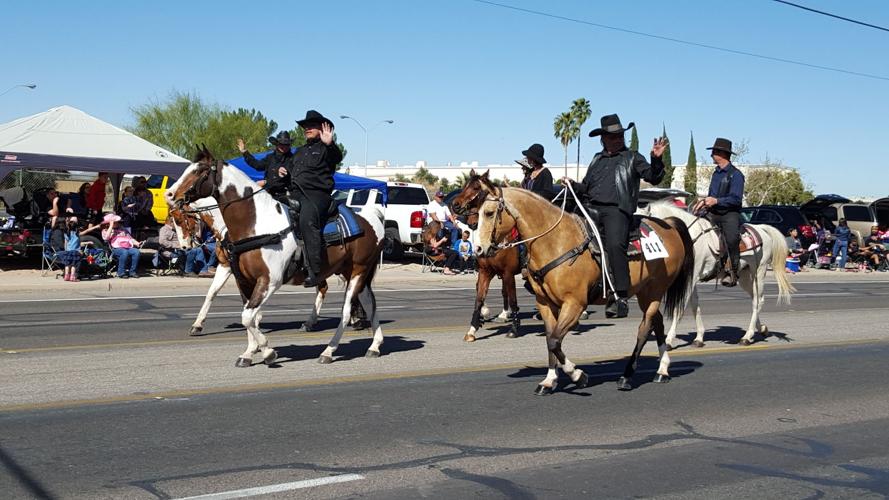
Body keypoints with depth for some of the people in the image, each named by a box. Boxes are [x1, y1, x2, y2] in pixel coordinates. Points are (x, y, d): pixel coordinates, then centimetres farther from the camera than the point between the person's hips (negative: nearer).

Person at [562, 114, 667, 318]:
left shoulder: (633, 158, 14)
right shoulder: (597, 160, 28)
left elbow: (653, 177, 2)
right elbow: (586, 188, 31)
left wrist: (656, 159, -15)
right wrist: (572, 184, 12)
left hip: (616, 210, -6)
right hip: (591, 208, 6)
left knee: (615, 244, -28)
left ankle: (620, 296, -29)